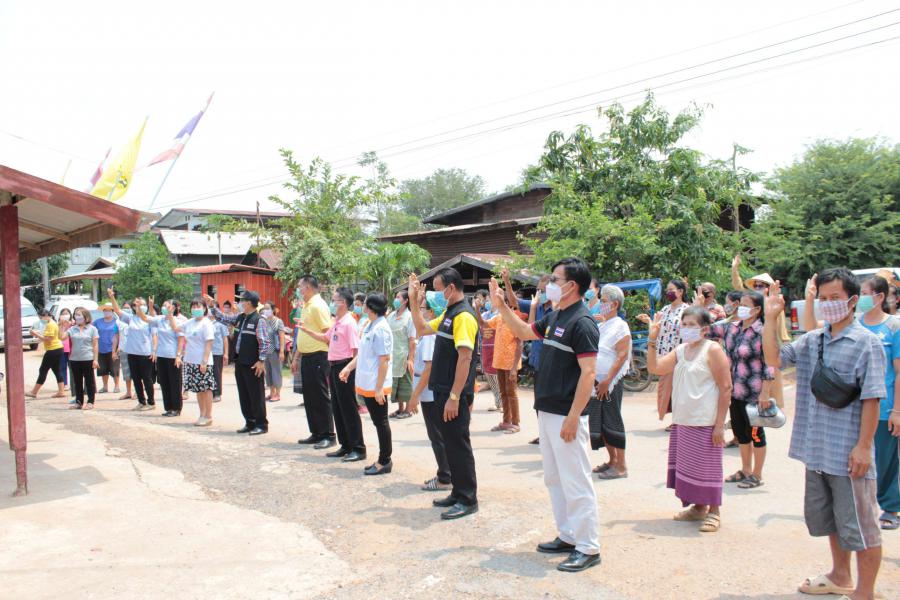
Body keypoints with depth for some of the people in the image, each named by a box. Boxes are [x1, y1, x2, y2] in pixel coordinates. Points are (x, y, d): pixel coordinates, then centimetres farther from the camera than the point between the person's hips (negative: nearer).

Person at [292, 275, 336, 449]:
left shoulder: (318, 306, -13)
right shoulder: (306, 306, 16)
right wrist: (296, 358, 21)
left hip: (317, 357, -9)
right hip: (306, 357, 9)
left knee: (320, 397, -5)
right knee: (309, 397, 13)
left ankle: (328, 436, 2)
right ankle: (316, 433, 22)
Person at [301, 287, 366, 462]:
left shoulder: (349, 322, -15)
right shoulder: (336, 322, 12)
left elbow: (356, 350, -19)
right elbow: (325, 338, 27)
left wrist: (348, 369, -22)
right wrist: (305, 330, 20)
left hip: (344, 367, -9)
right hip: (334, 367, 9)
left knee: (349, 409, -5)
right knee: (337, 408, 13)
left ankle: (358, 449, 2)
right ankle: (345, 446, 22)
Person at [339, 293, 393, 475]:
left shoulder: (381, 329, -18)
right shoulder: (370, 326, 10)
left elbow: (384, 361, -20)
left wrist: (379, 388, -20)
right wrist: (348, 367, 16)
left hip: (376, 387, -9)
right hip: (367, 385, 9)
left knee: (381, 423, 2)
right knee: (378, 422, 15)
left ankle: (385, 461, 13)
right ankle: (382, 460, 24)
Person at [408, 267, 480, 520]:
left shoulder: (463, 316, -17)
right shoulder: (448, 314, 13)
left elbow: (465, 359, -22)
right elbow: (422, 329, 26)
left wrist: (454, 397, -24)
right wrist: (414, 301, 16)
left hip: (455, 395, -10)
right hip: (443, 391, 10)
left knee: (459, 445, -1)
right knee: (450, 443, 15)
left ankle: (468, 500, 9)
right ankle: (458, 493, 26)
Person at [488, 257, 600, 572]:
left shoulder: (582, 322, -16)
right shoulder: (554, 317, 11)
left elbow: (588, 373, -20)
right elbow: (524, 331, 27)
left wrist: (573, 417, -22)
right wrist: (501, 305, 17)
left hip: (567, 416, -9)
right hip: (546, 412, 9)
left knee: (576, 482, -1)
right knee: (554, 479, 17)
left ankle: (588, 548, 10)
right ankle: (568, 536, 29)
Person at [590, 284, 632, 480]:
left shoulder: (619, 326, -9)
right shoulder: (600, 326, 15)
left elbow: (622, 356, -16)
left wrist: (607, 381, -20)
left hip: (611, 383, -8)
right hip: (597, 381, 8)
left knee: (612, 421, -4)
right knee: (599, 421, 11)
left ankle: (621, 466, 4)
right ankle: (612, 460, 23)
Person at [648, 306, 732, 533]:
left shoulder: (712, 350, -10)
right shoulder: (680, 350, 10)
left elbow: (726, 388, -12)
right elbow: (655, 367, 2)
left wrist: (720, 425, -16)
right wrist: (652, 340, -5)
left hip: (705, 423, -7)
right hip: (682, 421, 7)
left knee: (706, 466, 1)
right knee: (686, 464, 14)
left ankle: (714, 511, 17)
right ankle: (698, 507, 30)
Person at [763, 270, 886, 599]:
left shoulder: (866, 342, -11)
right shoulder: (811, 341, 7)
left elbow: (872, 398, -14)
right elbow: (774, 358, 2)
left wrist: (864, 446, -17)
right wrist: (770, 318, -7)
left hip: (848, 453, -7)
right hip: (817, 449, 7)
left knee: (859, 524, 5)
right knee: (828, 518, 22)